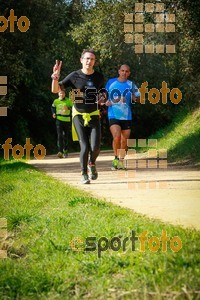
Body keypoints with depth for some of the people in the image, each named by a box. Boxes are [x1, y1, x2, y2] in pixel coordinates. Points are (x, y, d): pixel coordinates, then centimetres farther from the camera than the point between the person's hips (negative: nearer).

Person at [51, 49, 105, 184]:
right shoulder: (74, 76, -6)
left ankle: (92, 164, 23)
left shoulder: (99, 77, 2)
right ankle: (84, 174, 10)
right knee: (84, 147, -9)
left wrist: (102, 98, 0)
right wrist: (55, 77, -27)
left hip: (94, 115, 2)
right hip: (79, 115, -2)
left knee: (95, 147, -10)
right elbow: (55, 90, -9)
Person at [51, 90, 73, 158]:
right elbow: (53, 107, 21)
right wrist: (53, 113, 4)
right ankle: (60, 152, -24)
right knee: (59, 135, -15)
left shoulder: (69, 101, 0)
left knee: (65, 136, 10)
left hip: (67, 120, 1)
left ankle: (65, 150, 32)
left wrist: (68, 108, -16)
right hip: (59, 120, -1)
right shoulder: (56, 101, 4)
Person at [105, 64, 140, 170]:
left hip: (126, 116, 2)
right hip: (113, 116, -2)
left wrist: (135, 98, -19)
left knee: (124, 140, 7)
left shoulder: (131, 84, 6)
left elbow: (138, 98, 4)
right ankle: (116, 158, -3)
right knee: (117, 137, -21)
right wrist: (106, 101, -6)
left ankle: (121, 161, 23)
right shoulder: (111, 82, 5)